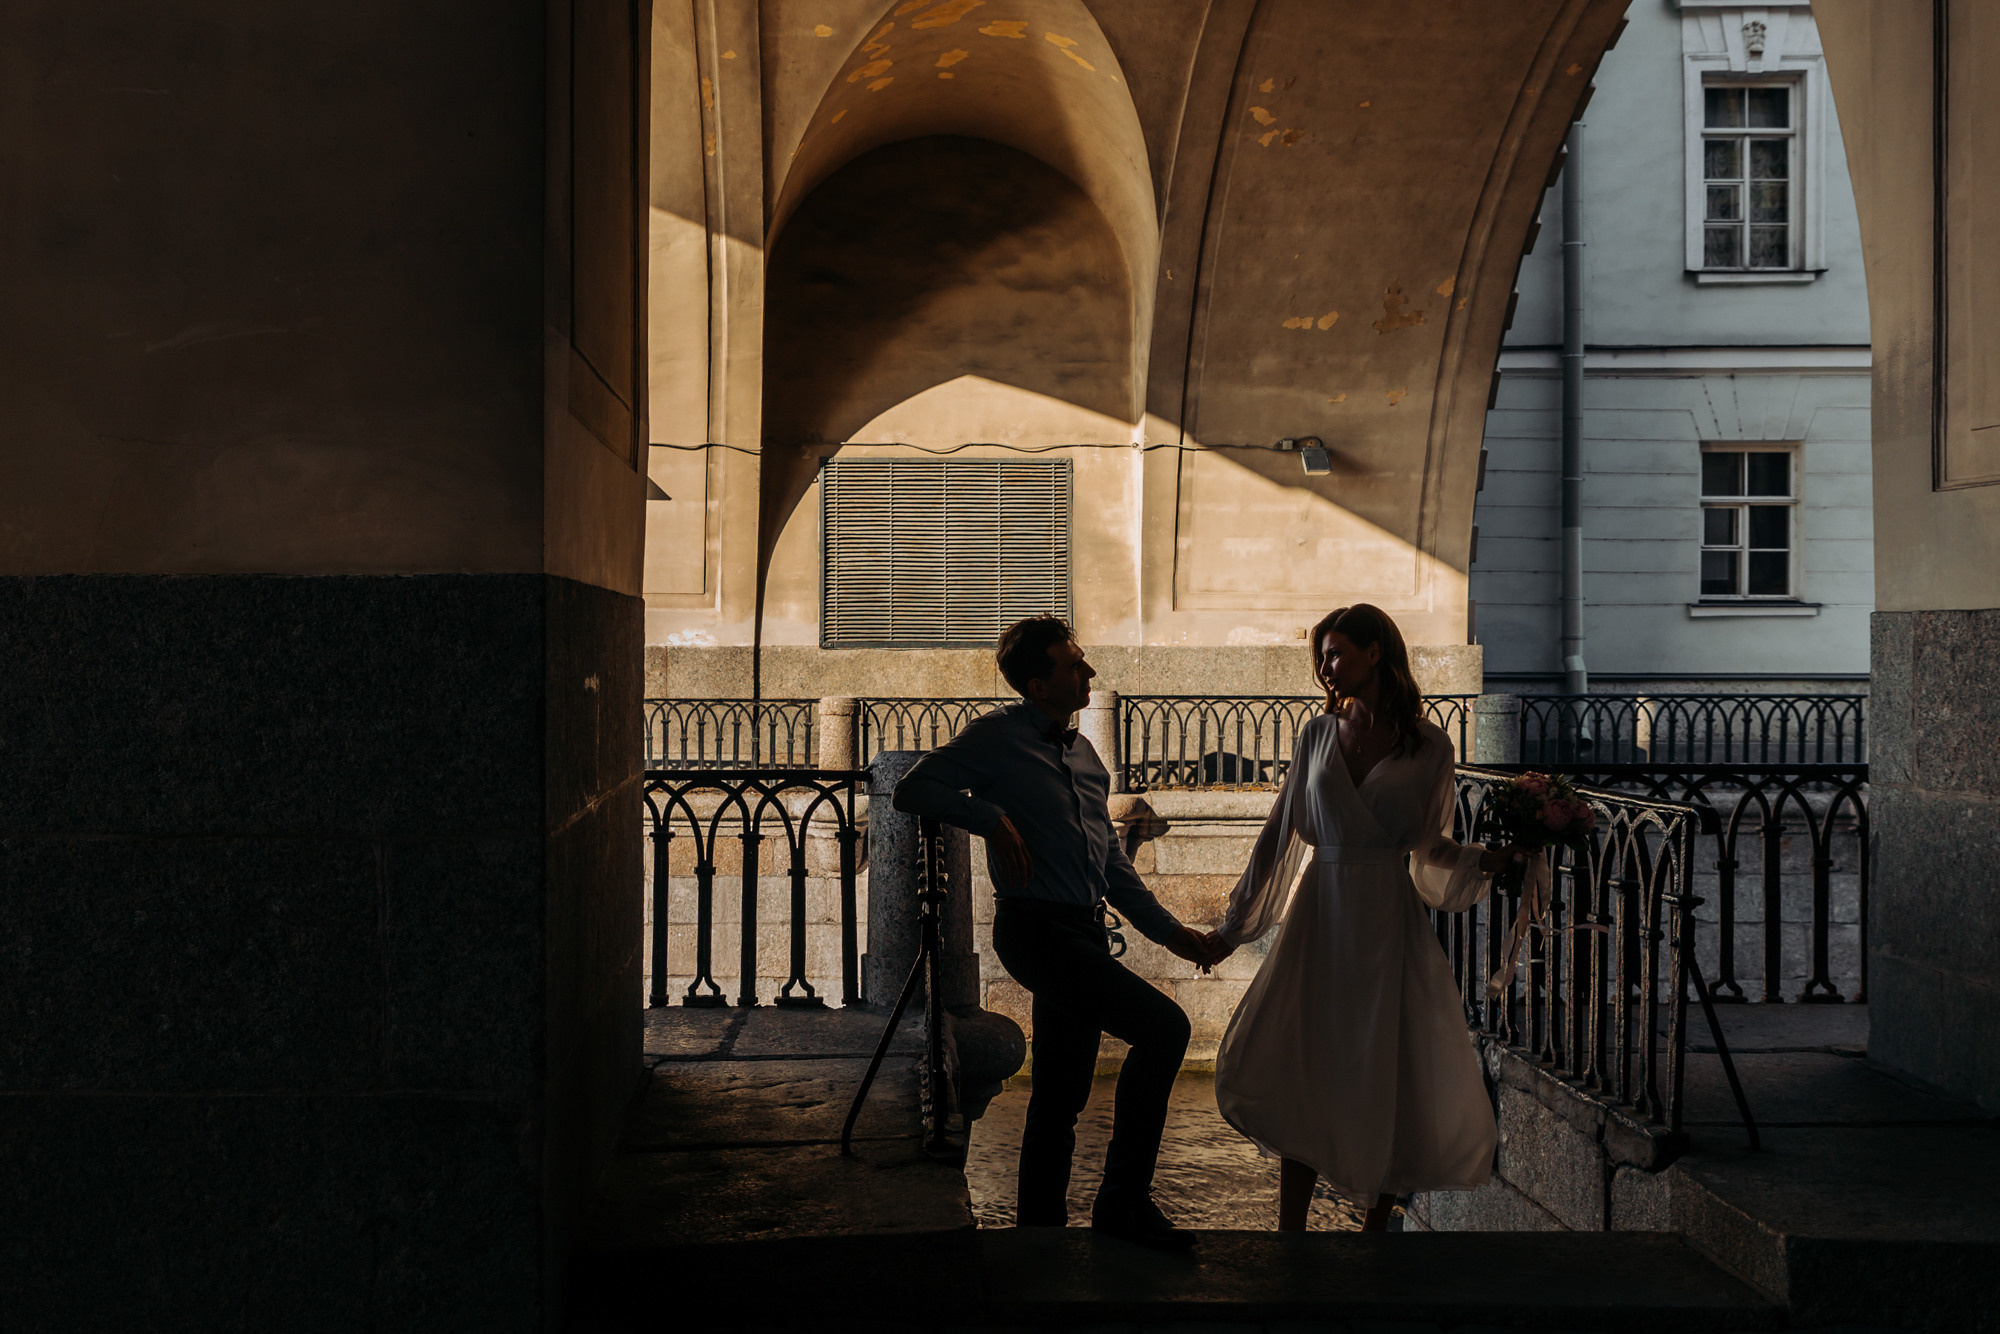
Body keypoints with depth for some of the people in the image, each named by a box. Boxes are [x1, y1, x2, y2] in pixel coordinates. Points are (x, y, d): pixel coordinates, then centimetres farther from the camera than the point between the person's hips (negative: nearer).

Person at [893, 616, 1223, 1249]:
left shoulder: (1085, 755, 19)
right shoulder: (998, 738, -2)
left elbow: (1111, 864, 23)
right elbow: (912, 790, -7)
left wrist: (1168, 929, 16)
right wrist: (990, 814, -17)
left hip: (1084, 934, 8)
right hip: (1036, 929, -8)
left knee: (1061, 1098, 11)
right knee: (1163, 1025, -20)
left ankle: (1039, 1225, 22)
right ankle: (1124, 1199, -12)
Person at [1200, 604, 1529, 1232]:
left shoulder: (1427, 744, 0)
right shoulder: (1318, 734, 6)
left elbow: (1429, 845, 7)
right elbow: (1279, 834, 10)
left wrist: (1486, 858, -12)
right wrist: (1232, 925, 11)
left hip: (1388, 926, -2)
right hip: (1319, 921, 2)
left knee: (1393, 1085, 1)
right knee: (1301, 1081, 0)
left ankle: (1375, 1222, 19)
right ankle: (1291, 1228, 10)